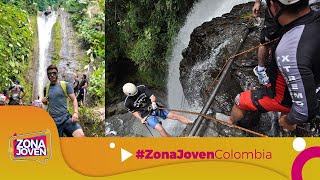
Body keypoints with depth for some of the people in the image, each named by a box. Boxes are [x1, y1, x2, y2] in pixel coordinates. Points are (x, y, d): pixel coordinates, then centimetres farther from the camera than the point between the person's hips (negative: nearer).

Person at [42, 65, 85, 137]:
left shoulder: (65, 85, 4)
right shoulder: (46, 88, 15)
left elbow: (74, 99, 1)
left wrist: (75, 113, -15)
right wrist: (44, 101, 6)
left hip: (66, 118, -3)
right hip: (53, 121, 3)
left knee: (80, 135, -28)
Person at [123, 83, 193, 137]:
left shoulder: (142, 88, -14)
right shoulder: (128, 103, -17)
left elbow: (153, 97, -13)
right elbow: (133, 111, 1)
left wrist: (153, 102, -34)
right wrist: (140, 119, -10)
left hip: (154, 107, 3)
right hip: (147, 115, -3)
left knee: (174, 115, -5)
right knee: (160, 129, -21)